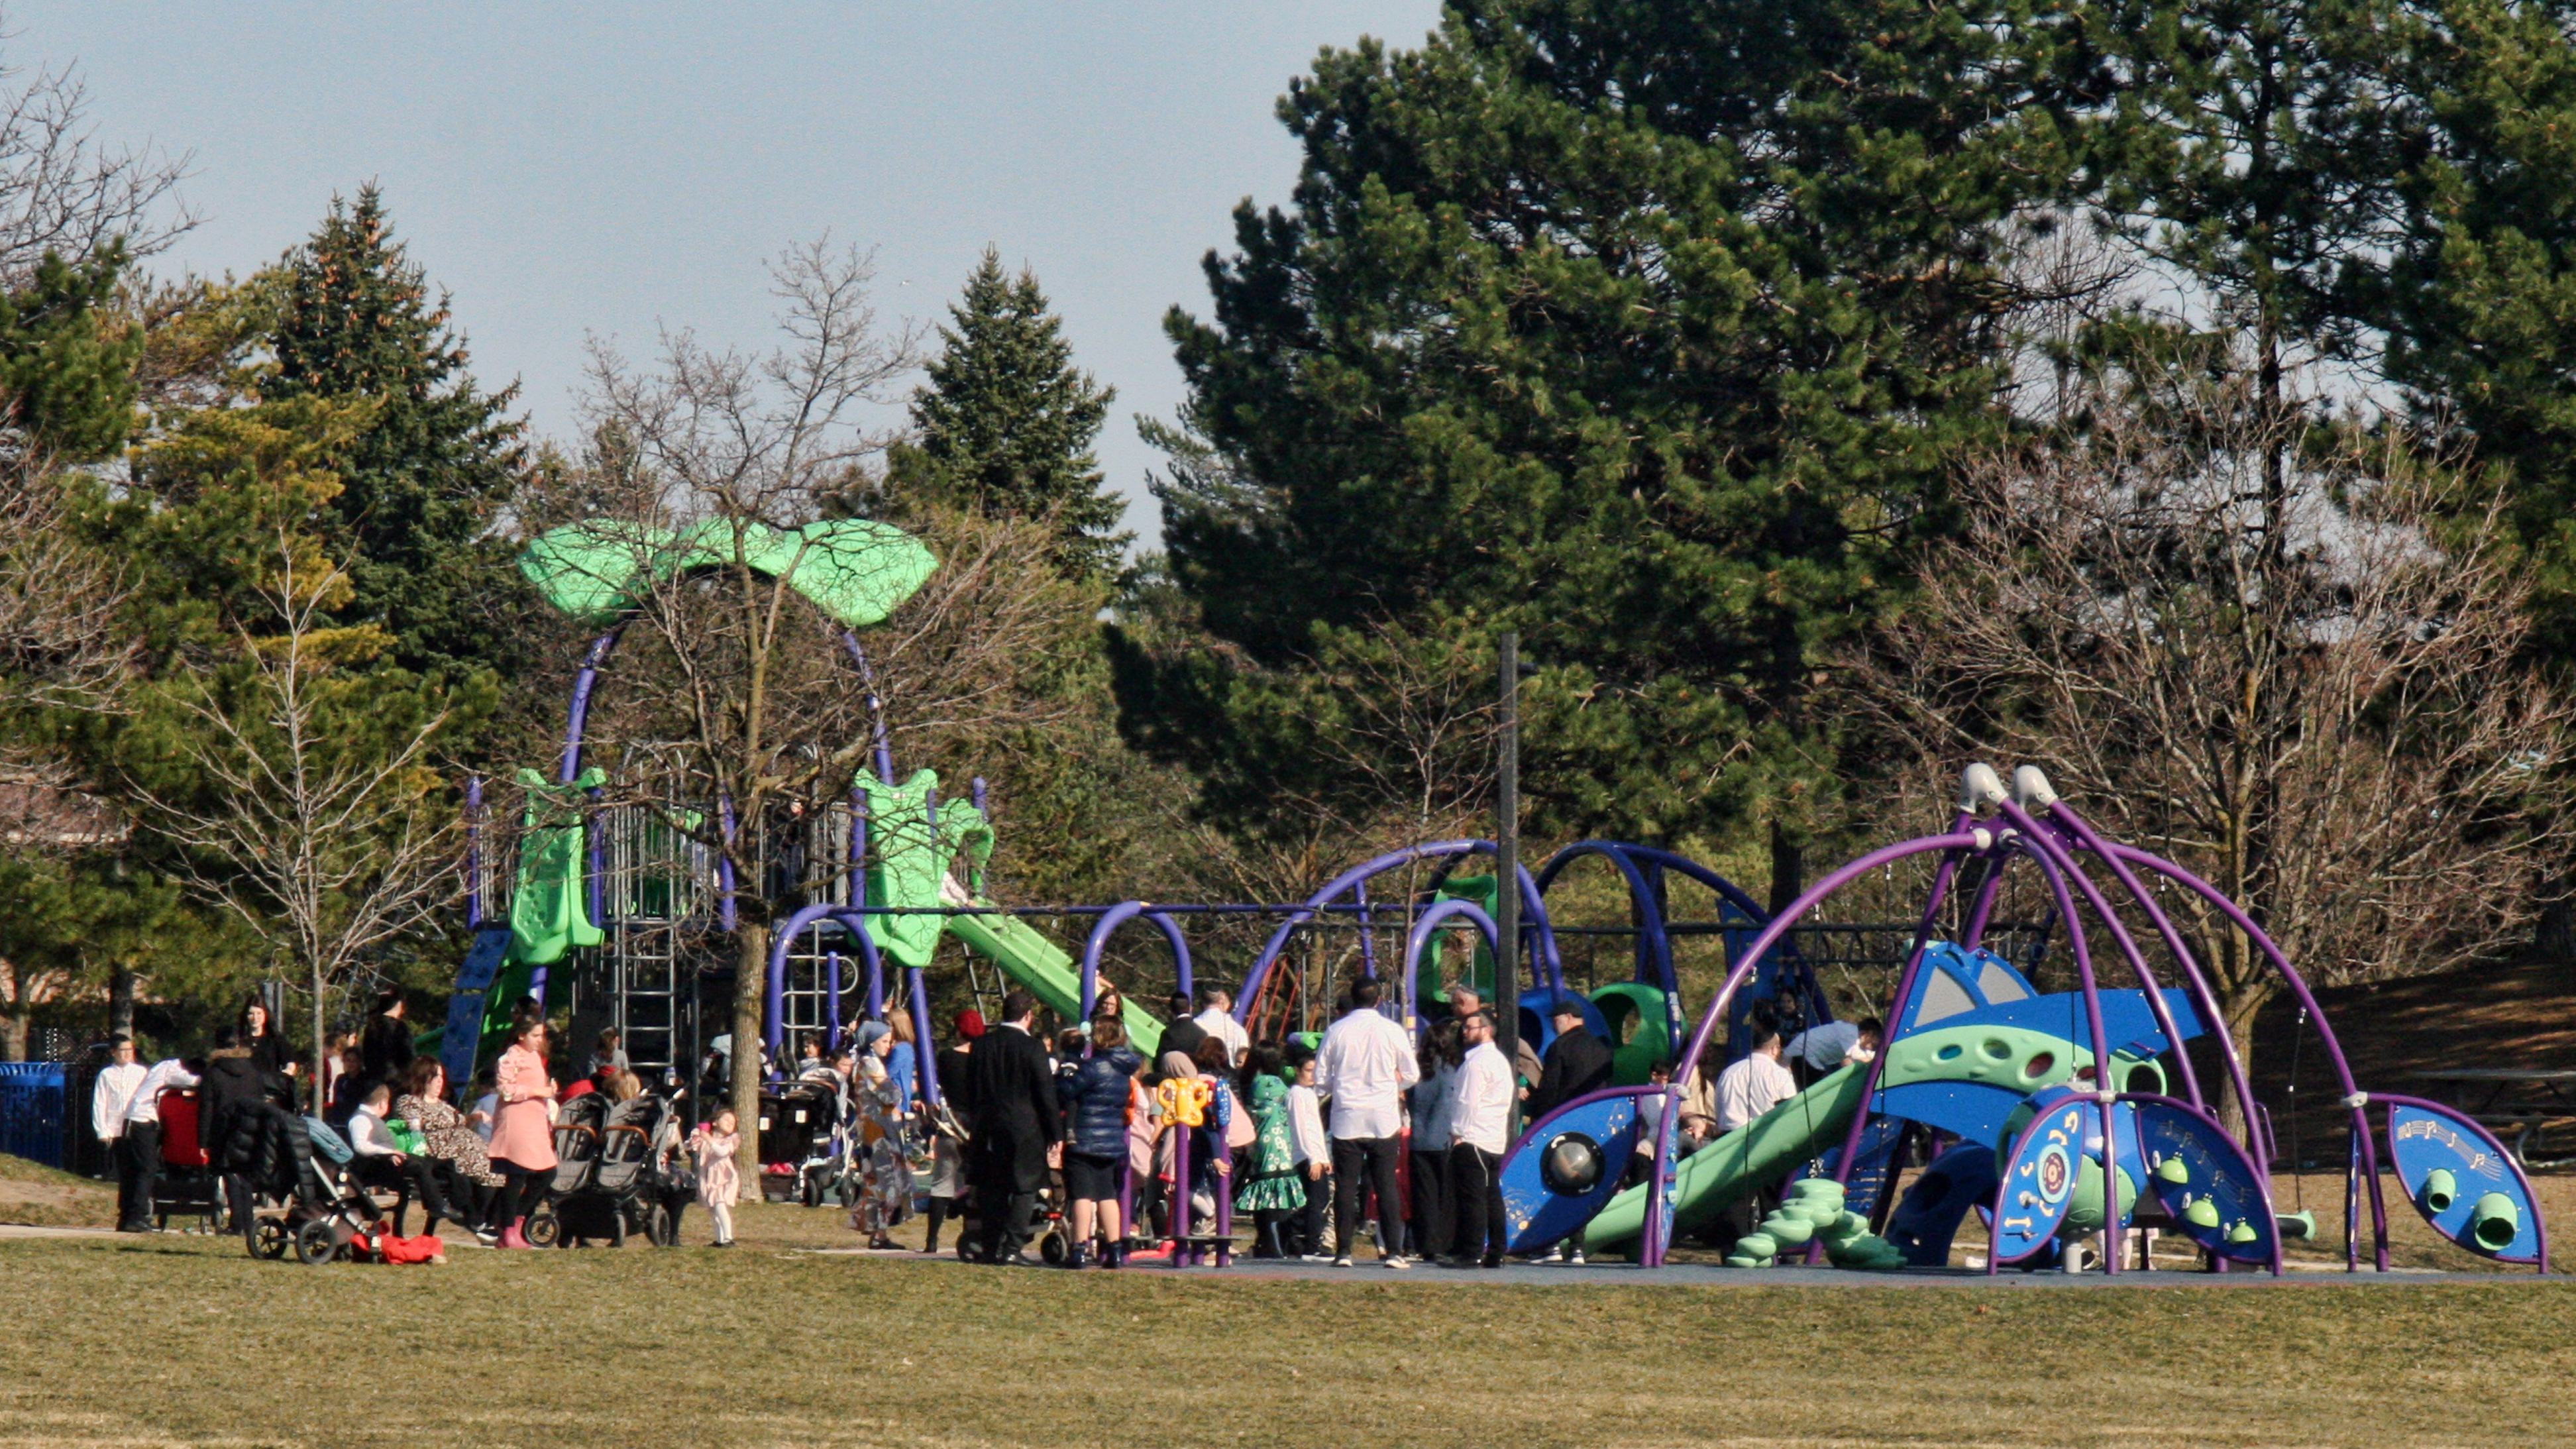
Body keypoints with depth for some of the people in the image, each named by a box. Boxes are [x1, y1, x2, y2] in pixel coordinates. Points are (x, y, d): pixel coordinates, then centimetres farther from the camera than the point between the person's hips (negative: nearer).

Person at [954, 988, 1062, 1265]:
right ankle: (1012, 1248, -8)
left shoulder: (983, 1045, 6)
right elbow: (1046, 1094, -8)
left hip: (987, 1129, 5)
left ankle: (990, 1247, 11)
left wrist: (974, 1124, 20)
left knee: (990, 1190, 10)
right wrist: (1055, 1133, -2)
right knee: (1024, 1190, 0)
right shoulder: (1032, 1048, -9)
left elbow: (968, 1092, 11)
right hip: (1024, 1129, -5)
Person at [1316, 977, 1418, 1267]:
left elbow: (1320, 1078, 3)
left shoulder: (1337, 1031, -2)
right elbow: (1412, 1075, 5)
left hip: (1346, 1120, 0)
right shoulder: (1392, 1031, -3)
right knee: (1386, 1187, 3)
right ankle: (1393, 1251, -2)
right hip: (1383, 1120, 0)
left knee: (1346, 1187, 4)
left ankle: (1343, 1251, 0)